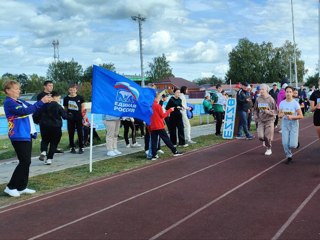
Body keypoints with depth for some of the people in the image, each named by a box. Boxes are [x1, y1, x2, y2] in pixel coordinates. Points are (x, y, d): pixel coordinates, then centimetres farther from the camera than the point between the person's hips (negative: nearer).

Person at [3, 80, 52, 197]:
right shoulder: (9, 102, -13)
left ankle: (22, 187, 18)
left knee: (26, 162, 10)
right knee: (24, 162, -7)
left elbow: (32, 108, 19)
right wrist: (41, 101, -25)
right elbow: (25, 111, -26)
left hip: (27, 135, 9)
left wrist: (45, 101, 0)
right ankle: (11, 187, 5)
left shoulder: (20, 101, 14)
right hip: (19, 137, -9)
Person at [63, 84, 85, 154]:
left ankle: (81, 148, 8)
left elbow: (83, 107, 10)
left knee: (80, 133, 1)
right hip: (70, 118, 1)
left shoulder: (80, 98, -1)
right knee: (71, 133, 6)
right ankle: (72, 147, 15)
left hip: (79, 118, -1)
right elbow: (65, 108, 10)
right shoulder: (66, 98, 1)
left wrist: (80, 113, 5)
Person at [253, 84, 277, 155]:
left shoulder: (271, 99, -8)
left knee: (268, 137, 1)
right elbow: (255, 110, 11)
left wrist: (268, 112, -21)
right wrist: (256, 118, 2)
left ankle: (269, 149, 22)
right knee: (260, 136, -5)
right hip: (260, 120, 3)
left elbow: (275, 111, -5)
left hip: (269, 120, -3)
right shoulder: (258, 99, 2)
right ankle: (264, 141, 29)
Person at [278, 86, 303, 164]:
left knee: (292, 145, -8)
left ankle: (296, 141, 29)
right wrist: (281, 115, -18)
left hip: (293, 124, -3)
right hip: (284, 124, 3)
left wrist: (292, 117, -25)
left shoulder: (295, 103, -10)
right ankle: (289, 157, 19)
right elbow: (279, 115, 5)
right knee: (285, 143, -3)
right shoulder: (282, 103, 0)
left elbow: (301, 116, -11)